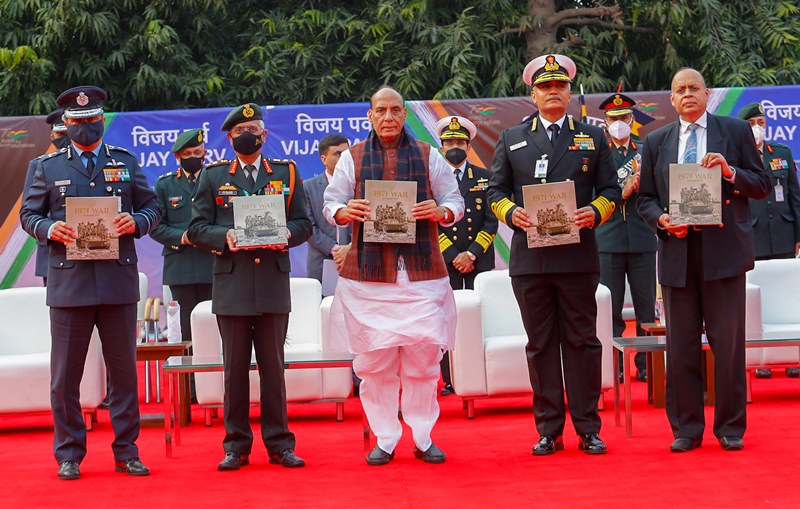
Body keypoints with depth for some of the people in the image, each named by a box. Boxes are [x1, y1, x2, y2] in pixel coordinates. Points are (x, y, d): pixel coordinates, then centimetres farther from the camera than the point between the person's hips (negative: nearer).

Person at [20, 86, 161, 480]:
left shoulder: (126, 162, 12)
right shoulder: (48, 167, 10)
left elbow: (151, 207, 12)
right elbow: (28, 213, 10)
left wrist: (136, 222, -10)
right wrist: (49, 229, -11)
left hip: (119, 280, 1)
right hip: (68, 282, -1)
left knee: (124, 370, 5)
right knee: (65, 374, 3)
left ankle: (126, 451, 15)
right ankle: (69, 454, 14)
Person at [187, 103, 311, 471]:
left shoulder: (286, 172, 13)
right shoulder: (213, 176, 10)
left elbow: (303, 224, 10)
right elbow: (197, 228, 5)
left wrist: (285, 234, -12)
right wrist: (224, 237, -14)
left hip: (274, 283, 0)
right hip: (231, 284, 0)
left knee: (273, 366, 4)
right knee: (235, 367, 3)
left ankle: (279, 443, 11)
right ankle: (236, 446, 11)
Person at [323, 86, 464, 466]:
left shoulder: (428, 156, 12)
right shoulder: (352, 158, 12)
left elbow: (455, 202, 11)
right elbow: (331, 203, 8)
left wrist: (441, 212, -11)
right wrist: (345, 212, -14)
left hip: (422, 273, 0)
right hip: (368, 275, 0)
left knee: (424, 357, 0)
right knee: (374, 361, 0)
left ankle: (423, 438, 11)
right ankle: (384, 440, 11)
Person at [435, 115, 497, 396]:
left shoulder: (484, 178, 9)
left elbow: (491, 222, 4)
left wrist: (471, 254, -7)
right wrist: (453, 256, -6)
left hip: (480, 259, 1)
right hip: (444, 259, -1)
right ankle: (451, 380, -1)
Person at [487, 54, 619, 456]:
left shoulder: (593, 139, 12)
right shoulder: (511, 140, 13)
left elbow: (610, 189, 10)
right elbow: (495, 191, 11)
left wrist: (595, 212, -11)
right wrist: (511, 212, -10)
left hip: (578, 256, -1)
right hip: (529, 257, 1)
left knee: (582, 342, 2)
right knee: (540, 344, 4)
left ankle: (588, 429, 10)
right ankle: (549, 431, 11)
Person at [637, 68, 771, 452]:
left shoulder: (736, 131, 8)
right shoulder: (656, 142, 13)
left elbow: (762, 186, 5)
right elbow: (646, 199, 12)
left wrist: (730, 171, -12)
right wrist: (662, 220, -8)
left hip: (723, 249, -2)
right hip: (676, 251, 2)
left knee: (728, 343, -2)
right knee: (681, 346, 4)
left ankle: (731, 428, 10)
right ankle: (686, 429, 12)